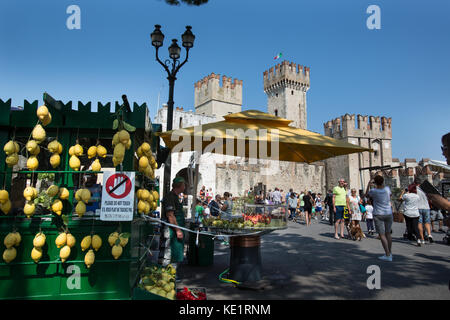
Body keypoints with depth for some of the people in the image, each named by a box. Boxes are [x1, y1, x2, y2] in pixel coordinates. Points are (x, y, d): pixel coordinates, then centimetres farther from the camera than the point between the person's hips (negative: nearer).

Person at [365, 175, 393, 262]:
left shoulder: (373, 191, -13)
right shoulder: (387, 188, -4)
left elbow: (366, 194, 9)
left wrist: (369, 184, 13)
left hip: (378, 215, -4)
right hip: (389, 214, 4)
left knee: (382, 235, -2)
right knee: (388, 233, 17)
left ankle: (388, 255, -6)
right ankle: (390, 252, 26)